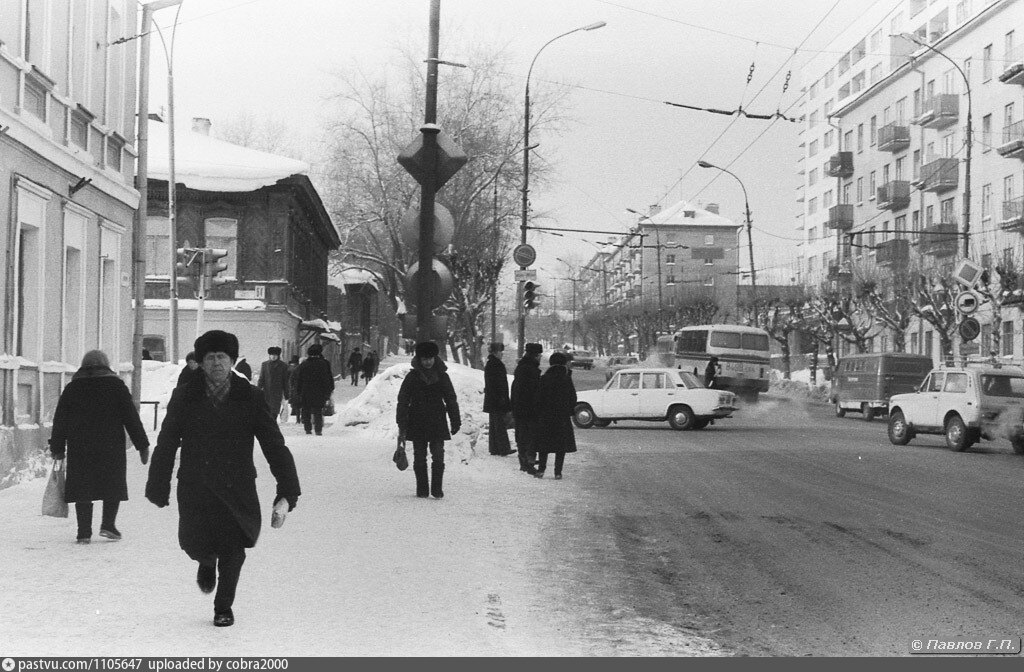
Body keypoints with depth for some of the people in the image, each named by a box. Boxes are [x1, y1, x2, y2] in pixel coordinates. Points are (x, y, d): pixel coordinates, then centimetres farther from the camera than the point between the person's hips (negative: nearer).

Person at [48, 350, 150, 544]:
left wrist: (57, 448, 16)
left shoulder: (71, 388, 8)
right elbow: (132, 418, 0)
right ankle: (108, 524, -2)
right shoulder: (116, 386, 2)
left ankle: (84, 532, 0)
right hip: (111, 448, -1)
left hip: (79, 449, 2)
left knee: (82, 489, 5)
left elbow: (60, 421, 9)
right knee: (113, 485, 10)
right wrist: (142, 445, 4)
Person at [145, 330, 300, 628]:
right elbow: (166, 445, 5)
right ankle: (207, 562, 32)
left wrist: (287, 492, -10)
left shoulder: (249, 398, -2)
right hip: (196, 488, 0)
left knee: (232, 552, -2)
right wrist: (158, 489, 5)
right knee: (197, 546, -7)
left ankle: (223, 607, 21)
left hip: (237, 489, 0)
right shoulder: (185, 397, -1)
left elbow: (274, 445, -3)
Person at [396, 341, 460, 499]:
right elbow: (403, 401, 1)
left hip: (438, 423, 1)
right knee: (419, 457, 3)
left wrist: (455, 421, 10)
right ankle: (422, 490, 10)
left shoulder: (442, 376, 6)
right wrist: (402, 424, -4)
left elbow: (451, 400, 12)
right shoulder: (412, 377, 1)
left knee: (438, 456, -6)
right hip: (417, 424, -1)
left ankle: (437, 489, -2)